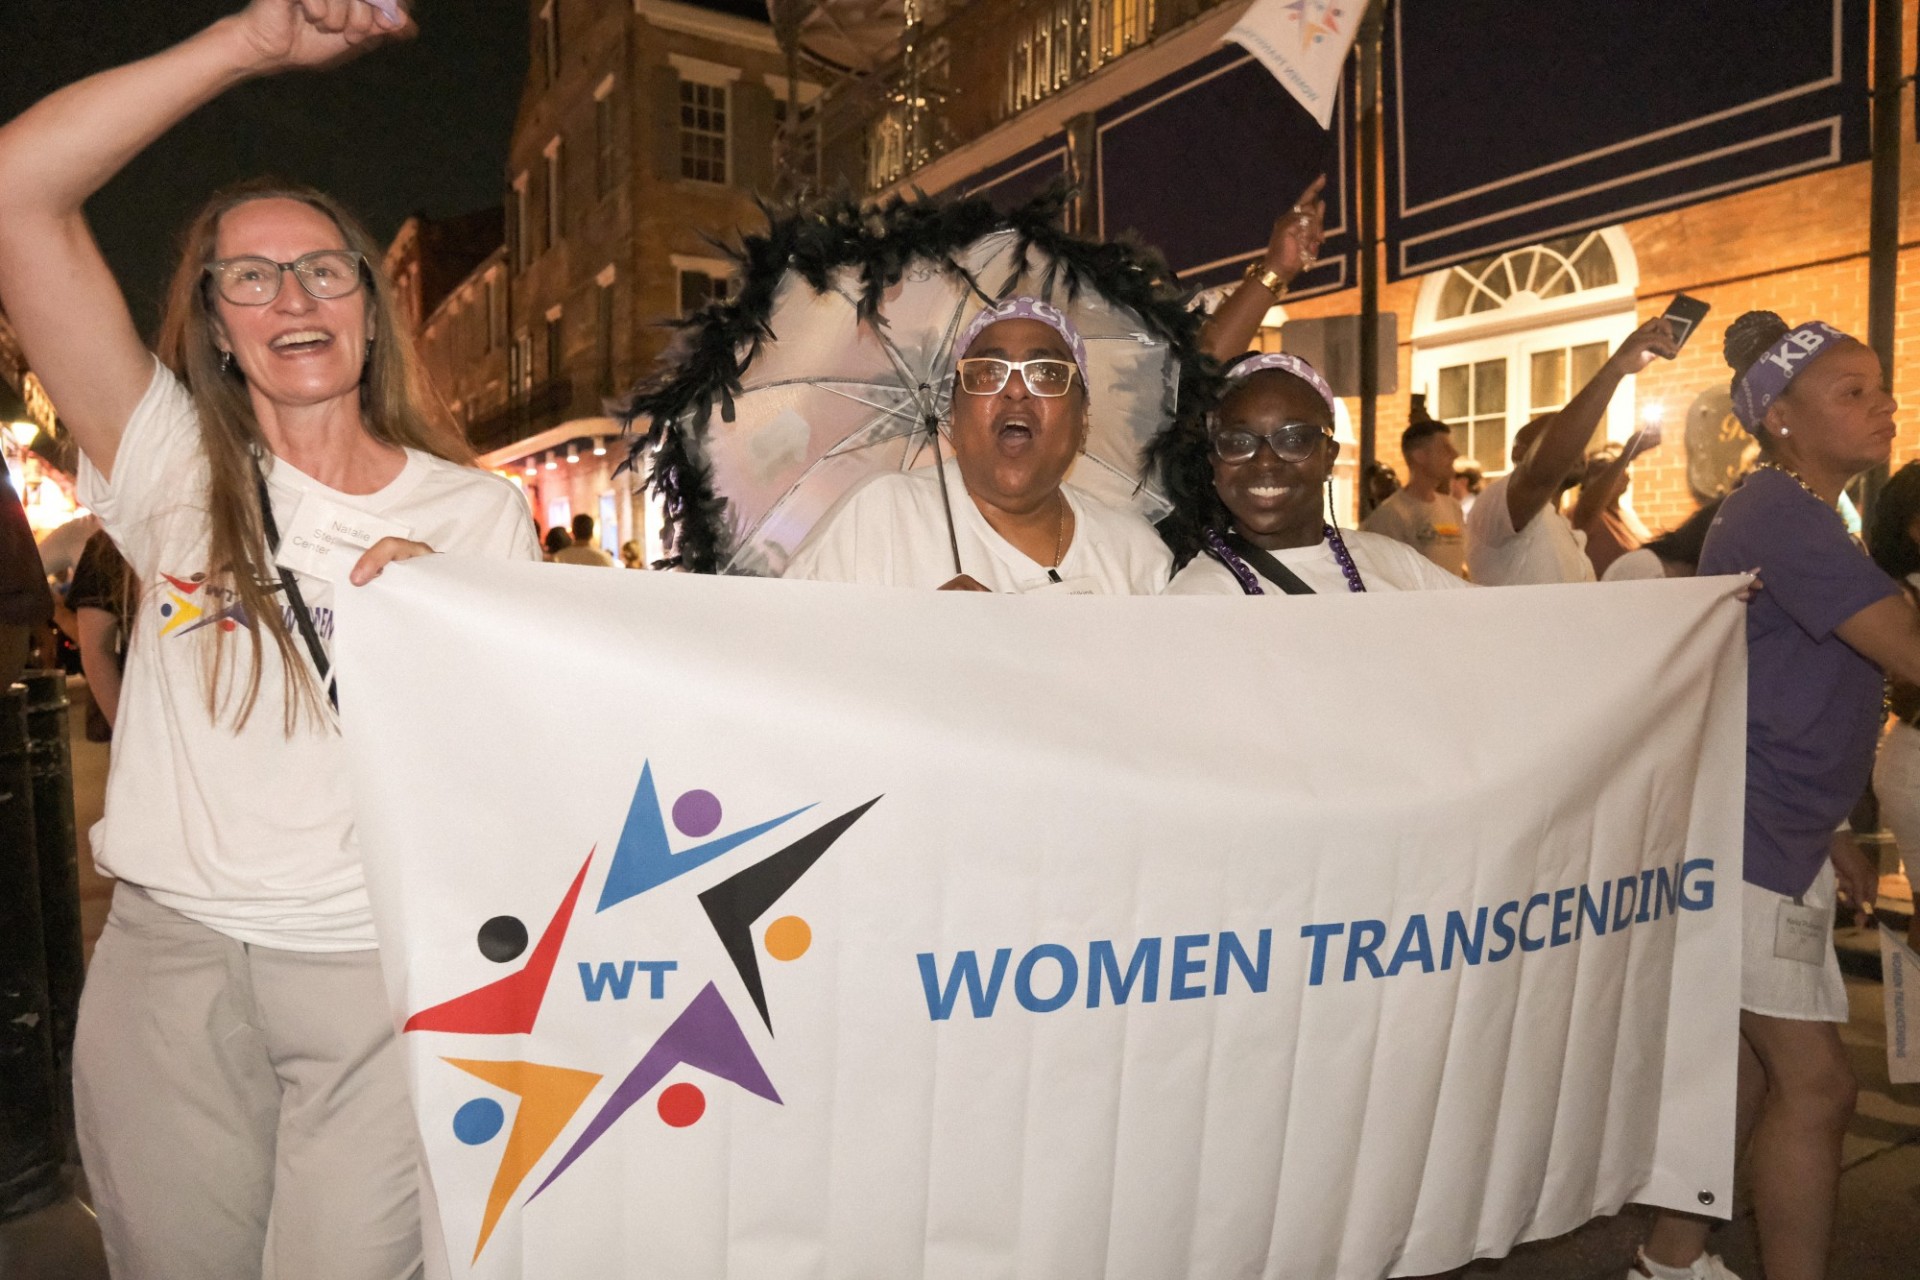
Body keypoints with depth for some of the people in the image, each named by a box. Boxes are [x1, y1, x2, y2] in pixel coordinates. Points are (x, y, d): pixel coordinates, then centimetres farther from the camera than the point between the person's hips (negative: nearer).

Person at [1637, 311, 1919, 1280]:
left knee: (1747, 1064, 17)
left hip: (1770, 836, 10)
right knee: (1814, 1083, -4)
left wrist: (1826, 832, 20)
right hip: (1745, 840, -10)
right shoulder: (1785, 519, -17)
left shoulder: (1783, 513, 16)